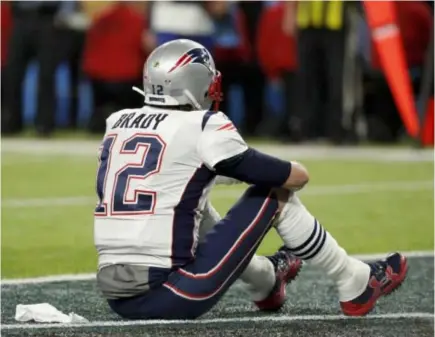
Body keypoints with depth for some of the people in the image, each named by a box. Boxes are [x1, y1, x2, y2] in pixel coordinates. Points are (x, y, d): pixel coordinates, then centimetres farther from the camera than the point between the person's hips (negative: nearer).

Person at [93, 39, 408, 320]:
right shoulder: (202, 127, -5)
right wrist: (292, 171, 24)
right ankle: (357, 285, 21)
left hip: (117, 299, 6)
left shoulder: (118, 124, 12)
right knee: (276, 193, 8)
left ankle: (265, 281, 55)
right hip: (172, 297, -6)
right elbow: (297, 177, 2)